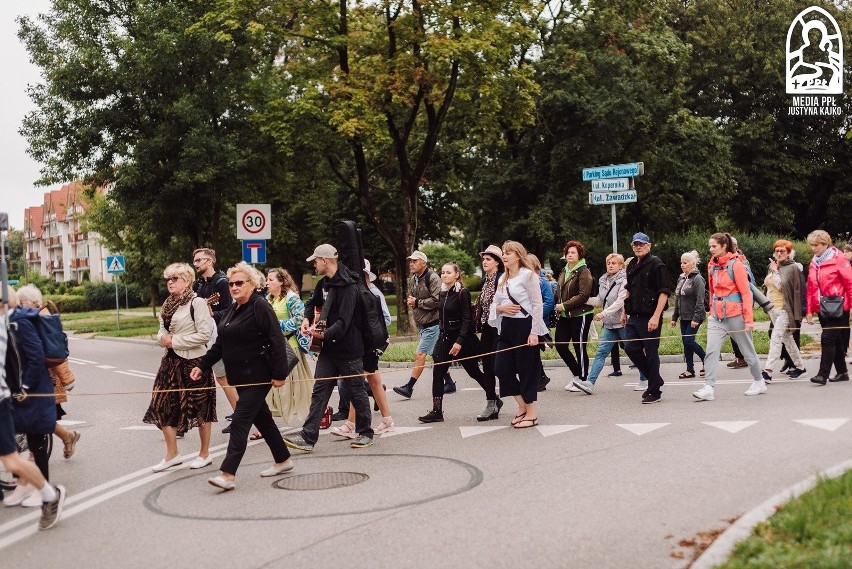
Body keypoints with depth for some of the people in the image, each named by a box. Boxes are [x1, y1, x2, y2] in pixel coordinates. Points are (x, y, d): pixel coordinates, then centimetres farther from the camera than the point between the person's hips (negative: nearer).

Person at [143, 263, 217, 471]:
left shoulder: (197, 303, -12)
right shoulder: (168, 305, 12)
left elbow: (205, 334, -19)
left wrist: (174, 341, -17)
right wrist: (162, 337, -2)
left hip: (193, 361, -8)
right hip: (171, 360, 8)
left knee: (200, 407, 4)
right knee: (163, 405, 4)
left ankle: (204, 454, 18)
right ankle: (172, 454, 17)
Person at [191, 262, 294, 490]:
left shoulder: (260, 307, -14)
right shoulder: (231, 311, 14)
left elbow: (277, 341, -19)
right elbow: (220, 344, 20)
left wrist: (279, 374, -21)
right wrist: (202, 366, 12)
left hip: (258, 376, -9)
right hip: (240, 377, 9)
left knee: (240, 422, -13)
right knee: (261, 418, 17)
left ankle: (228, 474, -16)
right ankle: (283, 460, 31)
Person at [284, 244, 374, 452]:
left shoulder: (348, 286, -19)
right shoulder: (324, 283, 9)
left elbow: (344, 322, -25)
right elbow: (312, 302, 27)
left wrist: (325, 334, -35)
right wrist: (307, 319, 8)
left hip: (349, 349, -8)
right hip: (329, 348, 8)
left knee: (356, 392, 7)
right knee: (319, 392, 2)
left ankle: (365, 434, 23)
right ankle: (308, 437, 1)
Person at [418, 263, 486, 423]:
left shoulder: (462, 293, -12)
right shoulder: (443, 294, 8)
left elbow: (466, 319, -16)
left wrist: (460, 341, -23)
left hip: (461, 338, -7)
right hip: (445, 338, 7)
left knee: (474, 371, 4)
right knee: (438, 373, -1)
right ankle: (437, 411, 3)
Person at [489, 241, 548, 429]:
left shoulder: (528, 275, -7)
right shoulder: (503, 279, 14)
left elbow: (537, 305, -11)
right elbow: (494, 304, 17)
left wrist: (534, 332, -17)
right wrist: (501, 308, -7)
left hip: (525, 326, -7)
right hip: (507, 327, 7)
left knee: (527, 370, -1)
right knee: (501, 368, 2)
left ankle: (532, 413, 10)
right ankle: (522, 406, 19)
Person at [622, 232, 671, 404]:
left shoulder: (656, 265, -11)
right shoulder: (632, 266, 14)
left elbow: (664, 292, -16)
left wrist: (656, 316, -22)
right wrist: (625, 311, 23)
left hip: (650, 318, -8)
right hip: (634, 317, 8)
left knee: (651, 353, -1)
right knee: (631, 348, 7)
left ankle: (655, 391, 9)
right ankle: (655, 380, 23)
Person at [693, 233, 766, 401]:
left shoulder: (736, 265, -10)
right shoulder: (712, 266, 8)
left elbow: (746, 293, -12)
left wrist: (749, 319, -15)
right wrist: (712, 310, 14)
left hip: (735, 315, -5)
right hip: (717, 317, 5)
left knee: (747, 350, 9)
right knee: (711, 351, -8)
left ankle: (759, 382, 27)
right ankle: (708, 388, -12)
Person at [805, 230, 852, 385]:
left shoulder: (838, 259, -7)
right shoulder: (814, 263, 12)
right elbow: (811, 288, 14)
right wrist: (810, 310, 10)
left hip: (837, 308, -6)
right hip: (822, 309, 7)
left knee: (827, 339, -12)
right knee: (835, 341, 12)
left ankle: (823, 374, -11)